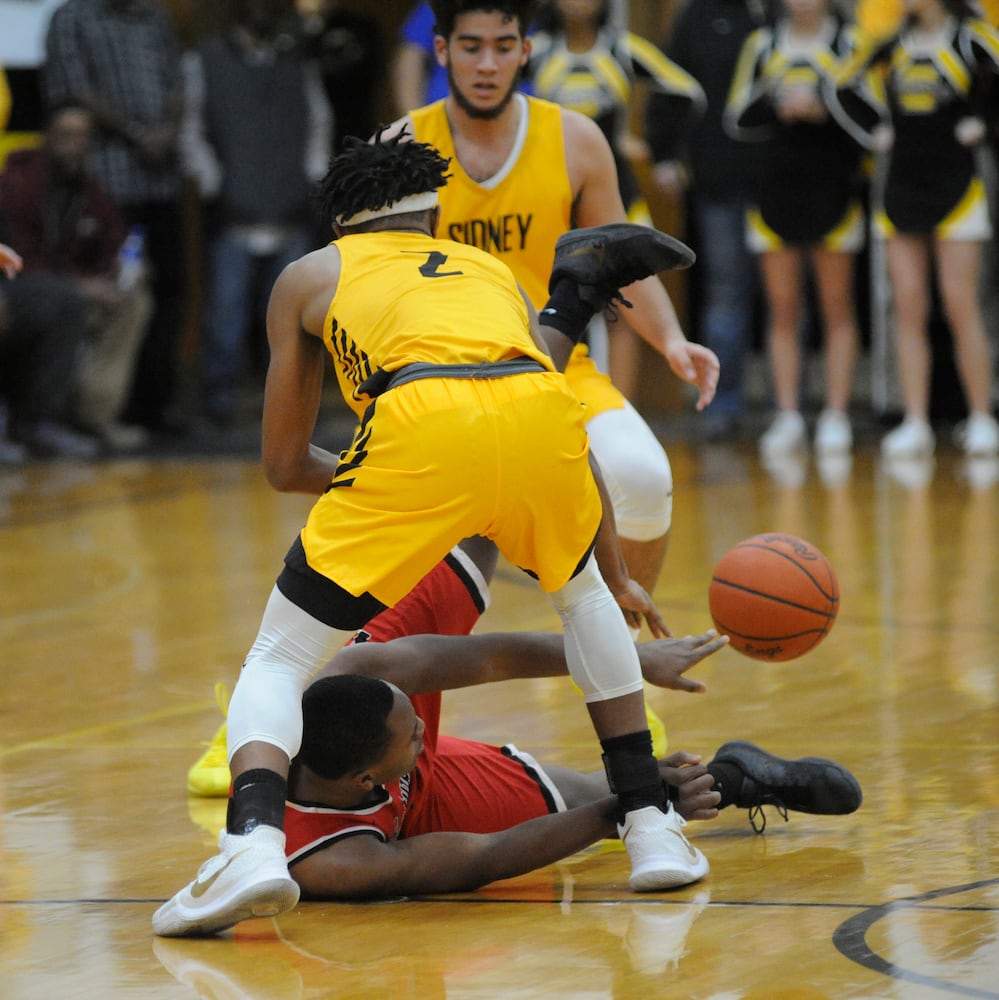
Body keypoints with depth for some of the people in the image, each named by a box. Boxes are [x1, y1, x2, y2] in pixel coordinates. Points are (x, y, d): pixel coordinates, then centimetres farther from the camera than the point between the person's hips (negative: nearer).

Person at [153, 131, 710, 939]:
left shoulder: (310, 276, 33)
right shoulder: (490, 270, 39)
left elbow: (285, 466, 34)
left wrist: (354, 480, 55)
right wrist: (619, 578, 57)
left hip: (421, 426, -3)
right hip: (541, 413, 3)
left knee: (278, 662, 10)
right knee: (583, 594, 36)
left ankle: (253, 842, -18)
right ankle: (653, 826, 31)